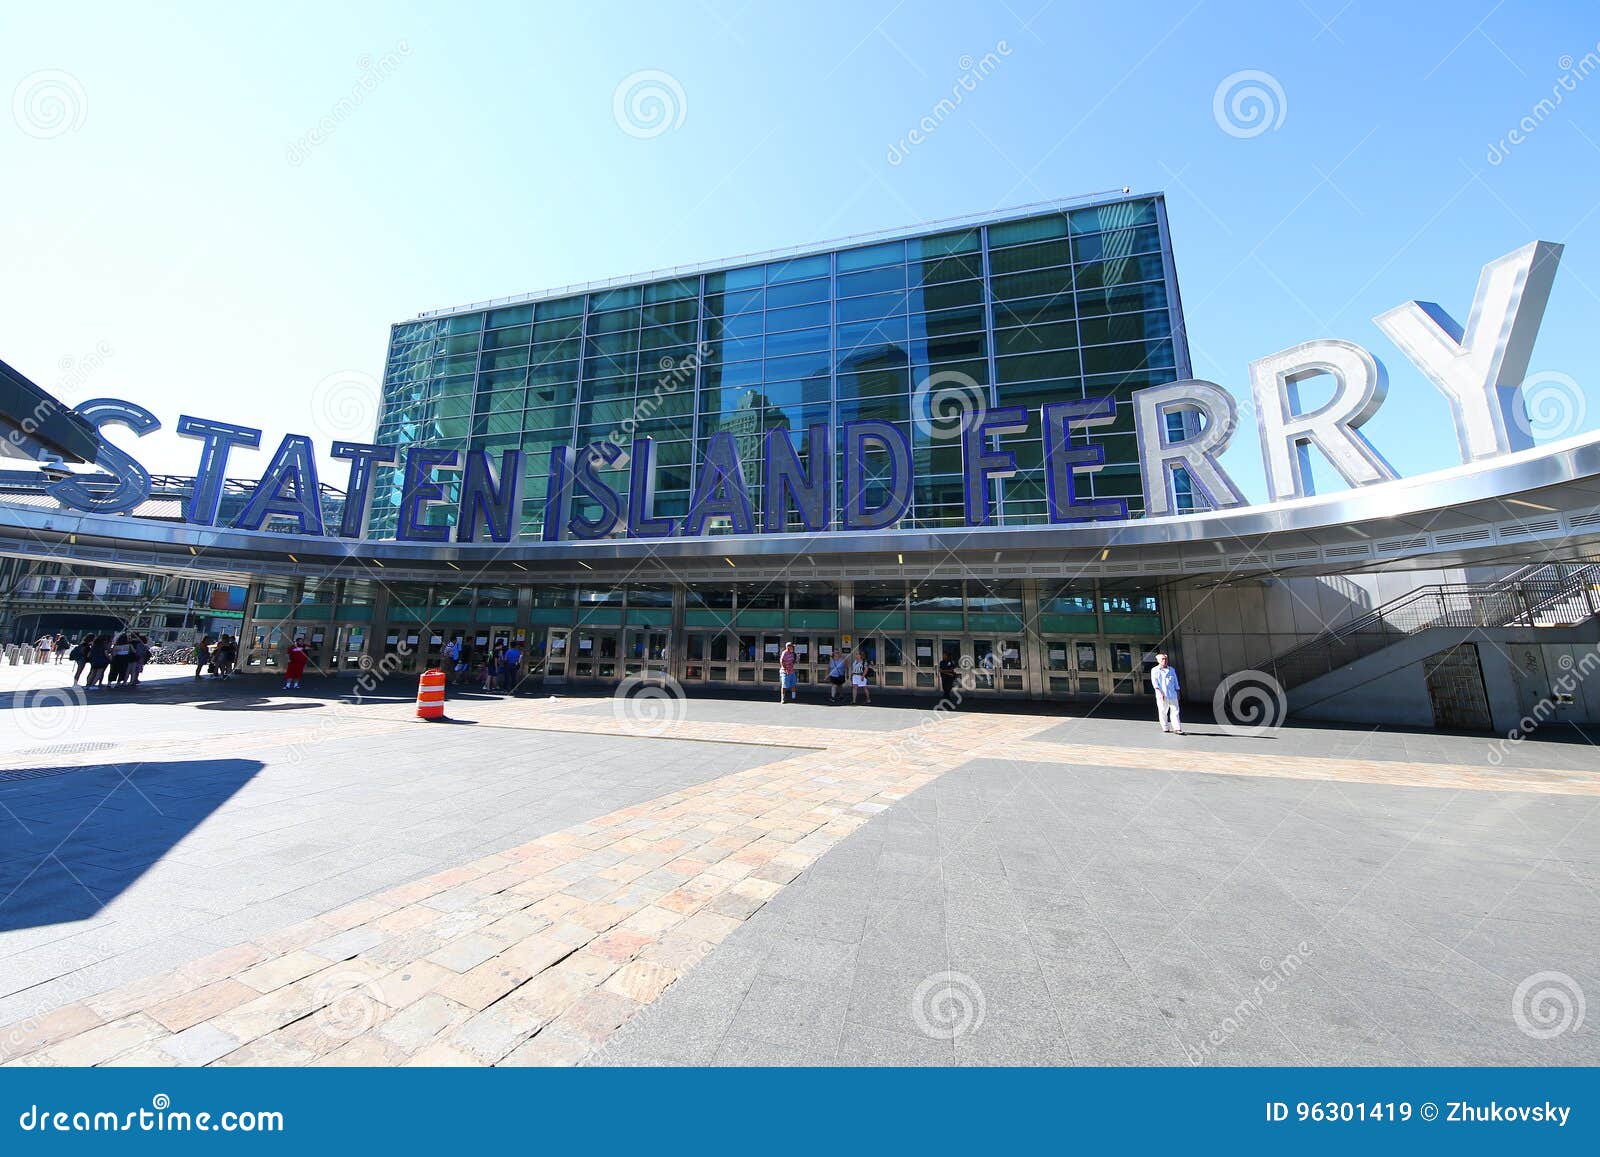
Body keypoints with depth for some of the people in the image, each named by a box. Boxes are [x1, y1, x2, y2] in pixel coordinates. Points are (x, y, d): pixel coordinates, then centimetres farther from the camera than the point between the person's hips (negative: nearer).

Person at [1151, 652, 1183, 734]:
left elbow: (1175, 681, 20)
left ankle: (1177, 729, -4)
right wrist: (1159, 691, -18)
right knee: (1163, 712, 1)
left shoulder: (1172, 670, 17)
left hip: (1172, 694, 3)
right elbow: (1154, 682, -6)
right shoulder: (1154, 670, 4)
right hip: (1162, 695, -3)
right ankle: (1165, 728, 11)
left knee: (1175, 711, -3)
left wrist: (1177, 692, 14)